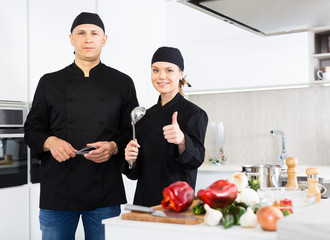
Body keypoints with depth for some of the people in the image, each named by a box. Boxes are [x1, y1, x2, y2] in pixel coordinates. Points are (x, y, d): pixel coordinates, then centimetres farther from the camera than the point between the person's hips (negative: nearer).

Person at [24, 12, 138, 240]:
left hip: (106, 190, 0)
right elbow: (32, 129, 10)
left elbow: (133, 132, 6)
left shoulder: (122, 83, 7)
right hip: (57, 190, 1)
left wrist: (114, 147, -13)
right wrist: (50, 142, -11)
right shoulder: (50, 82, 9)